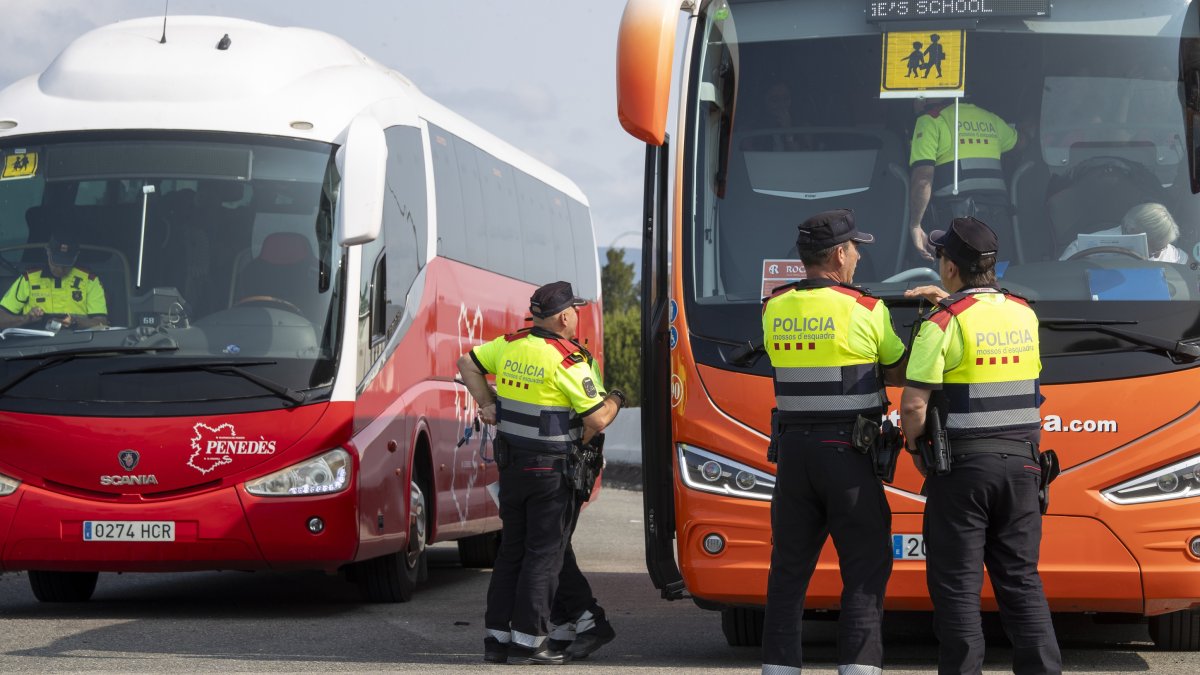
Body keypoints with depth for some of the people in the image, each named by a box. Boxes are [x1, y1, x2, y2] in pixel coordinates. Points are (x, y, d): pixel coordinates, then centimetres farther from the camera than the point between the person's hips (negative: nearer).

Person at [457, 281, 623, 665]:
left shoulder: (510, 345, 3)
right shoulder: (568, 362, -16)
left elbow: (467, 365, 17)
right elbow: (597, 419, -15)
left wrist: (487, 404, 16)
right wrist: (614, 401, 5)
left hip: (510, 464, 6)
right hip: (551, 470, -6)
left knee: (511, 550, 15)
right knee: (544, 554, 2)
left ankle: (496, 637, 16)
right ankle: (527, 641, 1)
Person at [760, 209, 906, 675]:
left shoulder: (774, 309, 5)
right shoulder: (866, 310, -7)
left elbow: (807, 365, 12)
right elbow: (898, 373, 2)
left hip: (793, 449, 4)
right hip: (847, 452, -4)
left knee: (789, 567, 11)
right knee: (865, 569, 3)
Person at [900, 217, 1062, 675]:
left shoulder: (942, 323, -11)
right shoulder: (1025, 315, 7)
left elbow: (914, 404, -14)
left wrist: (915, 449, 2)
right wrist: (948, 301, 33)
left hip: (962, 466, -5)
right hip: (1021, 461, 5)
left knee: (957, 585, 2)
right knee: (1021, 578, 11)